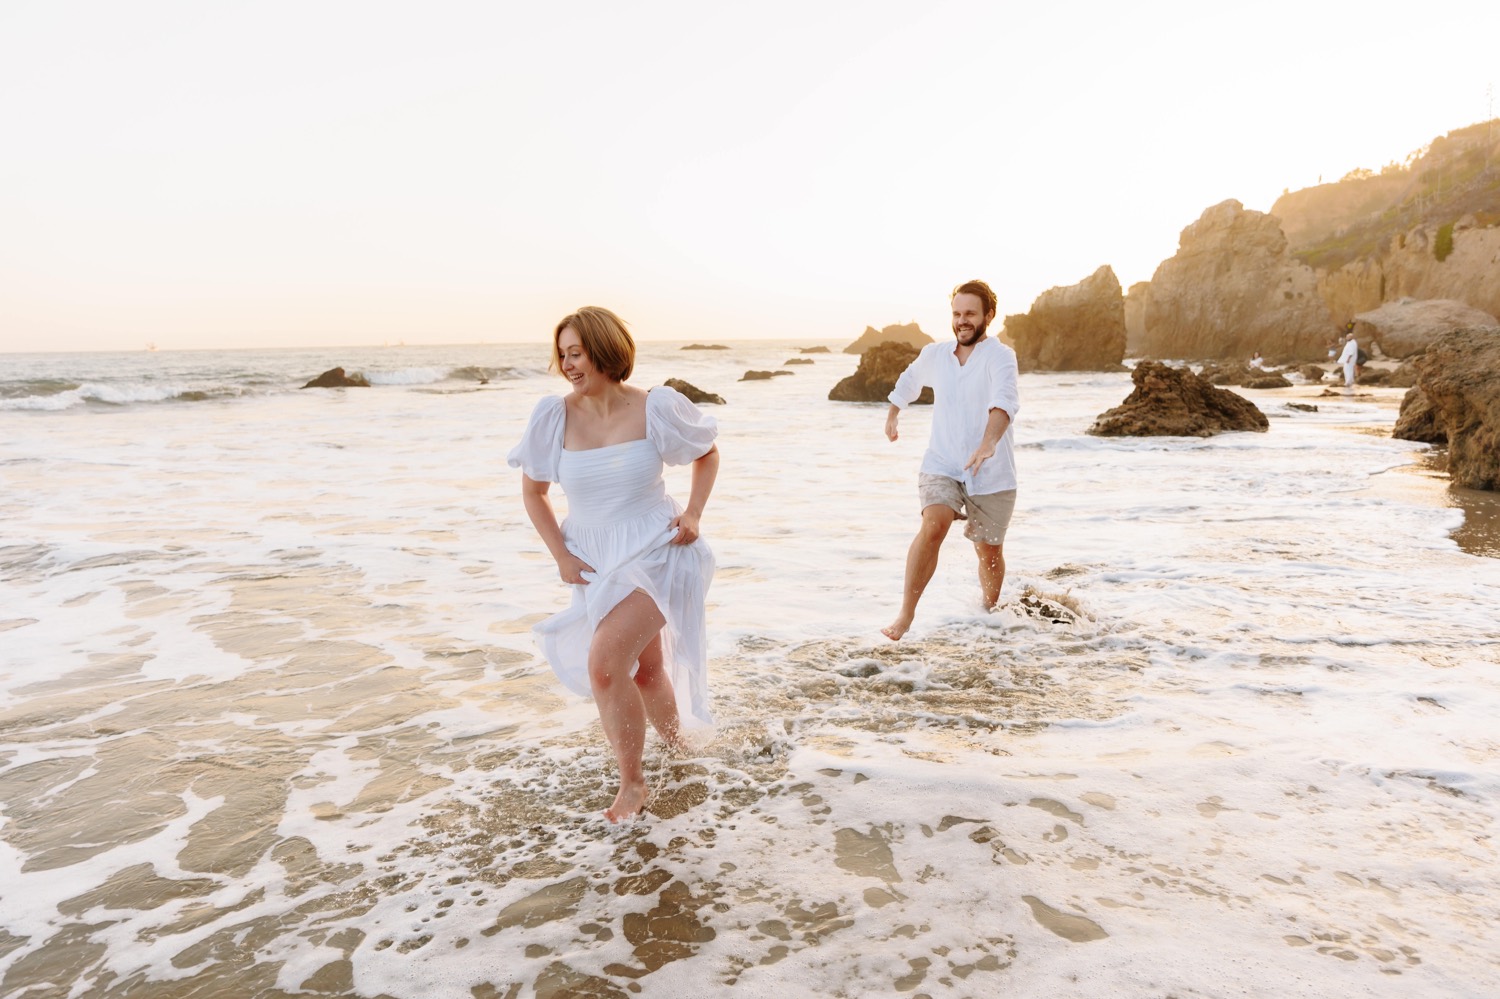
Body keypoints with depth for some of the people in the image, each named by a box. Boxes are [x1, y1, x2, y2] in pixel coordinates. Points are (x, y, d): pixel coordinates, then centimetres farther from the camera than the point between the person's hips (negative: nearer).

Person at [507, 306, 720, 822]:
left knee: (604, 663, -21)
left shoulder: (656, 408, -13)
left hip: (655, 553, -4)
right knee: (645, 669, 19)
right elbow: (532, 491, 5)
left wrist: (694, 512, -8)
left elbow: (707, 453, 5)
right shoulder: (554, 415, -8)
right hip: (596, 561, 4)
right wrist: (560, 555, -3)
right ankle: (676, 745, 49)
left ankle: (632, 782, 0)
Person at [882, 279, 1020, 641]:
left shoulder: (999, 356, -11)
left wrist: (989, 443, -49)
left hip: (991, 475, -2)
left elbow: (1004, 399, -31)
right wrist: (892, 416, 41)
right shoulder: (934, 355, 4)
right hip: (942, 465, 2)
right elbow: (909, 381, 28)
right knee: (933, 526, -25)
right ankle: (905, 615, -19)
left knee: (990, 552, 10)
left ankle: (990, 613, 38)